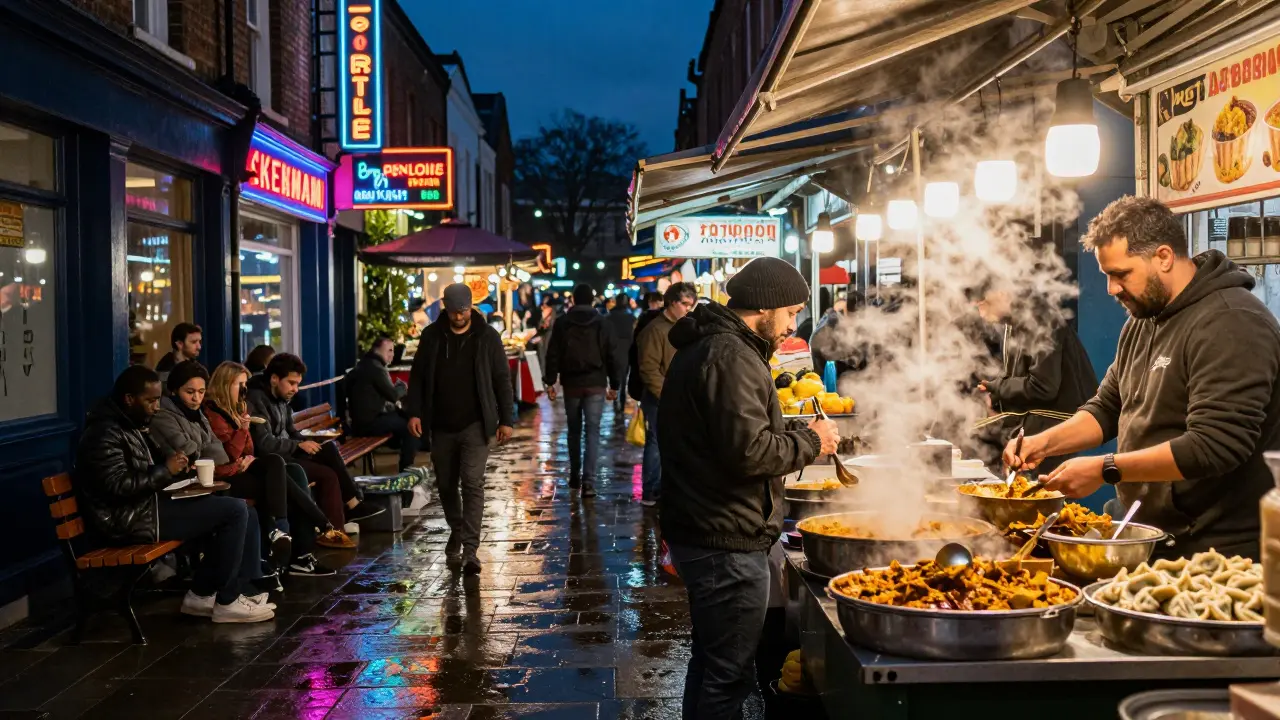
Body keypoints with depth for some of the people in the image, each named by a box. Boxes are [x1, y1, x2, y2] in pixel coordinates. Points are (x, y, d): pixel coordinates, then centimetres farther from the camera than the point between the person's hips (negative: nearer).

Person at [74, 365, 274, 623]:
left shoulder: (129, 425, 16)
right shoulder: (104, 433, -16)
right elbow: (120, 485, -26)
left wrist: (173, 467, 5)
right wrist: (166, 470, -16)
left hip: (145, 505, 11)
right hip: (132, 520, -11)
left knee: (240, 510, 4)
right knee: (235, 511, -16)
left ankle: (203, 594, 4)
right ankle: (226, 601, -5)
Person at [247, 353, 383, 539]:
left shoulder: (281, 397, 10)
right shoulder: (257, 400, -18)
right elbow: (265, 444, -24)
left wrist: (307, 443, 0)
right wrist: (299, 445, -16)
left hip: (286, 452, 9)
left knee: (329, 449, -10)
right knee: (327, 475, -18)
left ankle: (352, 506, -8)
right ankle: (333, 530, -10)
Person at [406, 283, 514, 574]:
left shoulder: (487, 337, -3)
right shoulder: (432, 336, 2)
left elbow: (502, 380, 0)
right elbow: (417, 377, 7)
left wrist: (506, 420, -4)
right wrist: (414, 412, -3)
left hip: (474, 425, -3)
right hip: (440, 427, 3)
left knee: (472, 484, -11)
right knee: (446, 485, 12)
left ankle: (470, 550, -9)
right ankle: (456, 534, 34)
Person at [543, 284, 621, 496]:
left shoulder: (562, 322, 1)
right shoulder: (601, 323, 1)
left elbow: (553, 354, -3)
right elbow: (610, 356, 2)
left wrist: (550, 381, 1)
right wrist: (614, 384, 8)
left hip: (571, 383, 1)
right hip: (596, 384, -1)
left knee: (574, 431, 15)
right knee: (593, 431, -3)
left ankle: (575, 476, 22)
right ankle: (588, 481, -13)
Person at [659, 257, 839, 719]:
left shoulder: (704, 346, 14)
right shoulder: (731, 356, -19)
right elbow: (748, 450, -26)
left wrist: (794, 433, 11)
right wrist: (809, 441, -11)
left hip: (698, 531, 11)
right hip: (727, 541, -11)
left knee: (710, 660, 22)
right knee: (730, 675, -1)